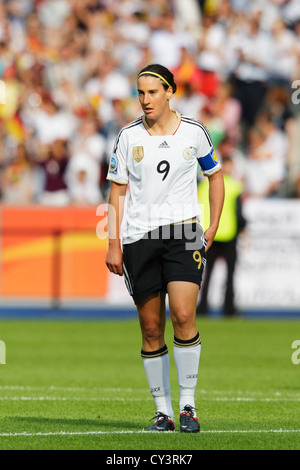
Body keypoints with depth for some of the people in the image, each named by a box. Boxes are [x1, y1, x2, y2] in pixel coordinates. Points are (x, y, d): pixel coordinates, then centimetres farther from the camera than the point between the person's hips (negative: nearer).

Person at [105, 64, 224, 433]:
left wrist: (213, 226, 8)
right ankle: (163, 412, 10)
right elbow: (117, 191, 6)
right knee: (151, 329, 2)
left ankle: (187, 405, -7)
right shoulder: (128, 136, 3)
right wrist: (113, 244, 0)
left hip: (183, 234, -1)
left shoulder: (194, 132, 2)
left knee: (183, 316, -17)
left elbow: (215, 175, 16)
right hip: (138, 238, 1)